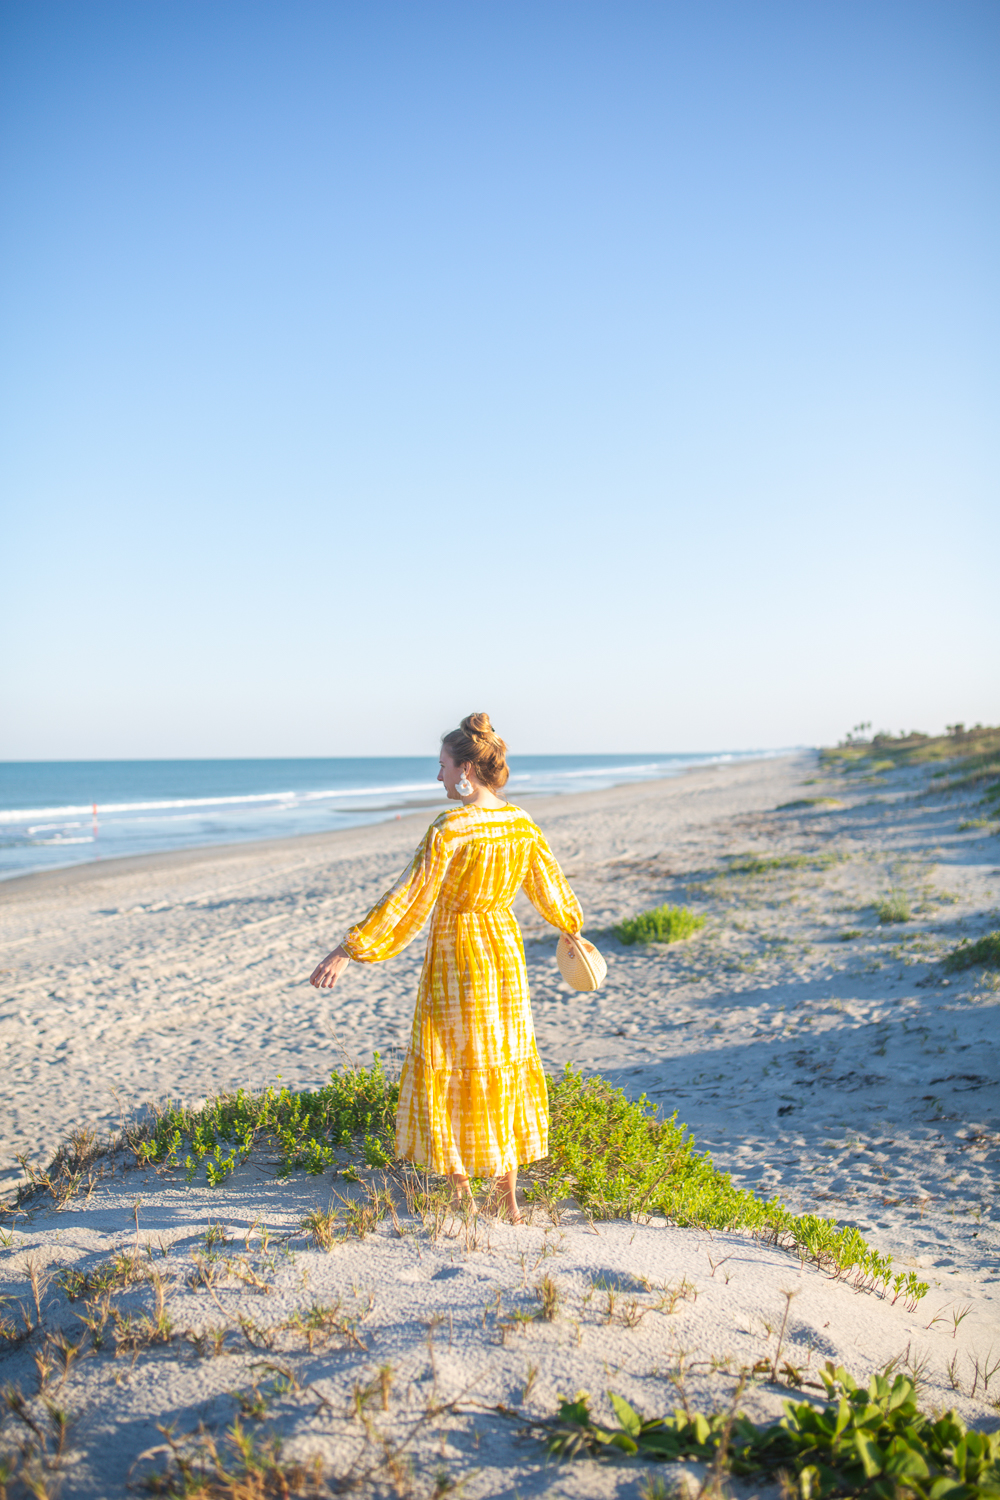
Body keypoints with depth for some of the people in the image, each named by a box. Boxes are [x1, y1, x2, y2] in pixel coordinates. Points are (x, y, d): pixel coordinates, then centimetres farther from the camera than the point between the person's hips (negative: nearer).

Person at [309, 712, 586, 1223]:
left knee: (448, 1077, 8)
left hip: (456, 959, -6)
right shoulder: (523, 824, 0)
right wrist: (571, 926, 32)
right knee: (503, 1070, 16)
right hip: (506, 956, 7)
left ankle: (463, 1199, 16)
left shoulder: (450, 829, -20)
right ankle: (508, 1198, 24)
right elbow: (551, 888, 13)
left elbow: (407, 899, -23)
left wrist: (348, 950, -21)